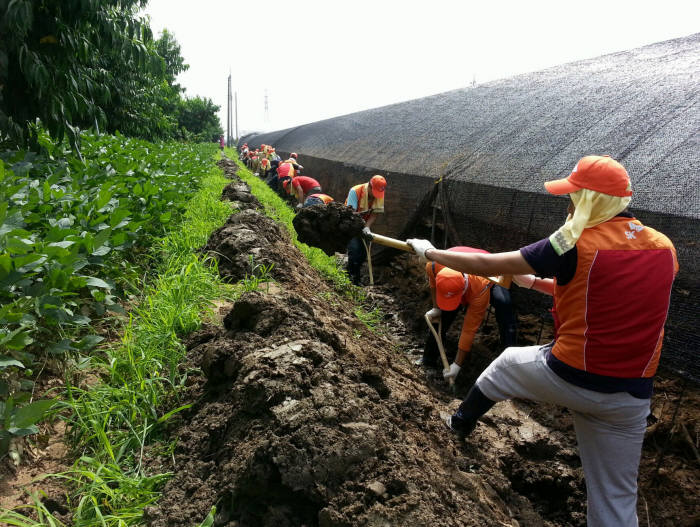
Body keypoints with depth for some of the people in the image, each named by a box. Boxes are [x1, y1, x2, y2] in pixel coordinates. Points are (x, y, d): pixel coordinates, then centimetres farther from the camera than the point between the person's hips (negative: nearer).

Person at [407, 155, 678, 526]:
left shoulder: (575, 245, -15)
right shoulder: (664, 248, 2)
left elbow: (485, 265, -11)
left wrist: (430, 252, 4)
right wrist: (535, 282, 24)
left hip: (568, 377, -4)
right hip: (631, 397, 4)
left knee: (505, 363, 28)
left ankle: (462, 422, 51)